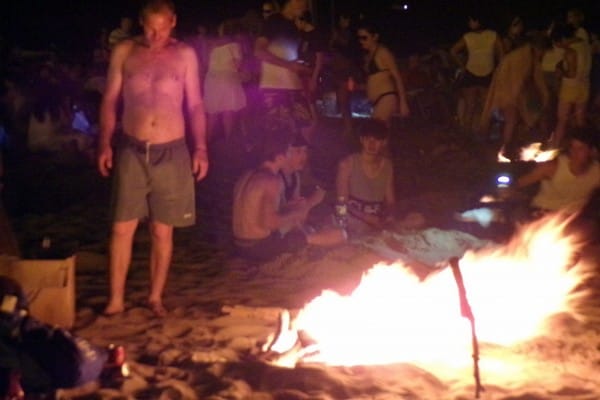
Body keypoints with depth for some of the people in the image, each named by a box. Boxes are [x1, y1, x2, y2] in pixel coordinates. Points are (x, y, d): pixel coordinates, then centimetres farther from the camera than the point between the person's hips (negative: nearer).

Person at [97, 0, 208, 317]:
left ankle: (155, 297, 19)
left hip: (171, 152, 0)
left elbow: (195, 105, 7)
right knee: (122, 228, -2)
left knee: (163, 231, 6)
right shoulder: (124, 52, 4)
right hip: (132, 150, 0)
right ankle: (116, 300, 7)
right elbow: (110, 100, 8)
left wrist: (200, 148, -1)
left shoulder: (184, 55, 3)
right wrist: (105, 144, -1)